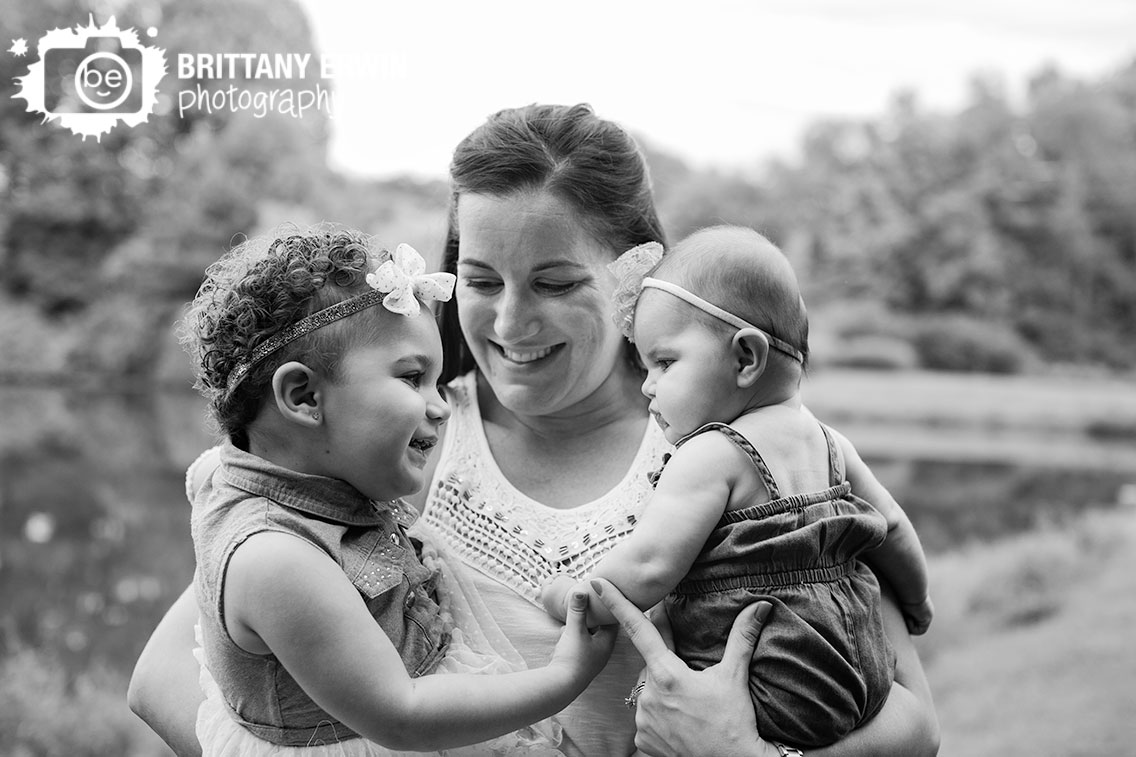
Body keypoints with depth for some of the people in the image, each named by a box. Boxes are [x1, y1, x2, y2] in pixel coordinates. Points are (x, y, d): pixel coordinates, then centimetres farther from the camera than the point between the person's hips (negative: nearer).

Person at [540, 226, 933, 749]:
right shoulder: (831, 446, 11)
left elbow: (649, 567, -22)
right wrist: (916, 603, 41)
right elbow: (893, 530, 23)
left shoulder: (711, 455, -14)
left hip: (778, 699, -9)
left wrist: (568, 598, -5)